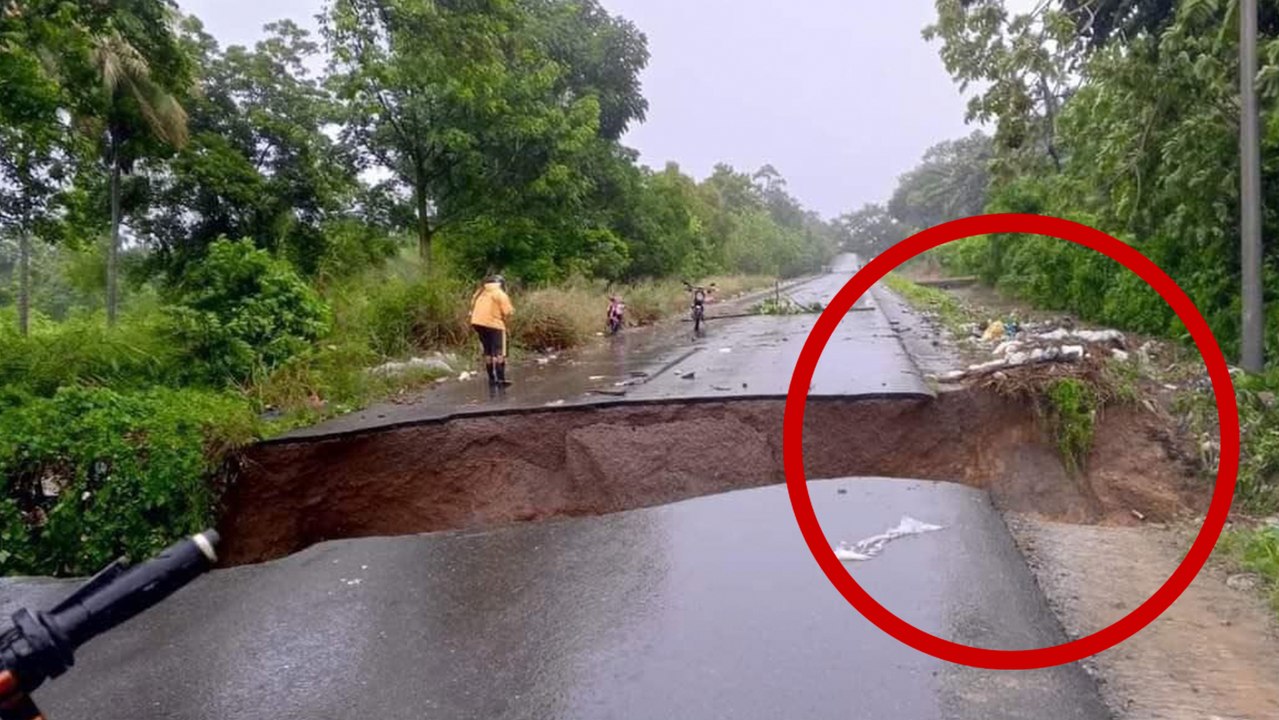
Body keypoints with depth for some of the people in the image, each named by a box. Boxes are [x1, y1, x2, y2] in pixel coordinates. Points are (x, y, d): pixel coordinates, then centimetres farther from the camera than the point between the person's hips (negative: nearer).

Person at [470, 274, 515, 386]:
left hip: (478, 323, 6)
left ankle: (491, 378, 18)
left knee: (487, 352, 15)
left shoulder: (480, 292, 16)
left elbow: (472, 307, 14)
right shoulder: (501, 294, -3)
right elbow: (508, 312, -10)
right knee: (499, 353, -3)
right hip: (493, 324, -6)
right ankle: (501, 378, -10)